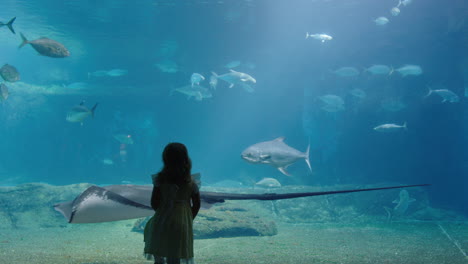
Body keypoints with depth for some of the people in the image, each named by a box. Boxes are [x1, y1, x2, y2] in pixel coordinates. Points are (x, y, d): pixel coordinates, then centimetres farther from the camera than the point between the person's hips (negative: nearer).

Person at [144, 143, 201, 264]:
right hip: (182, 225, 1)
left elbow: (154, 203, -6)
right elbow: (196, 205, 2)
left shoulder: (160, 179, -9)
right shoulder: (191, 183, -5)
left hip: (162, 222, -1)